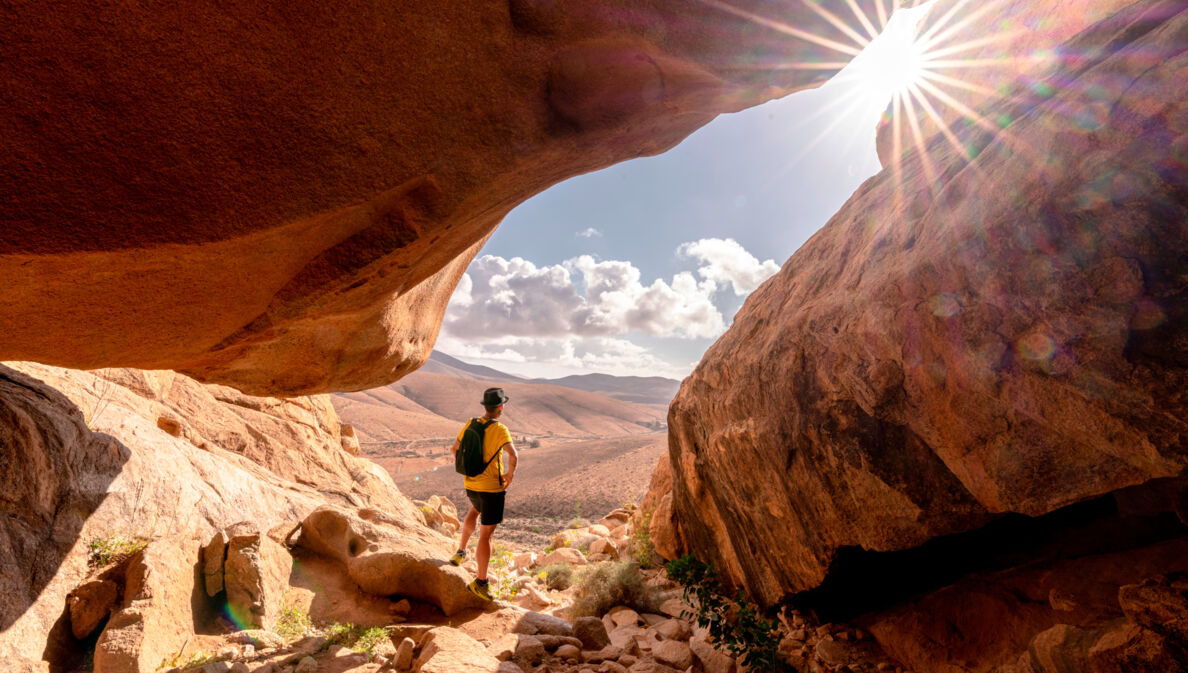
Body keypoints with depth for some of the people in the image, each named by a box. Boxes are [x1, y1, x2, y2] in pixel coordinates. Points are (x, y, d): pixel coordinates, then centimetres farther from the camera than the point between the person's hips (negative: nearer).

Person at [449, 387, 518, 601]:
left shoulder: (470, 424, 1)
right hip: (492, 487, -6)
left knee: (476, 509, 37)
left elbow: (455, 449, 12)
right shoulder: (499, 429, -19)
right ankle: (480, 582, 12)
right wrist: (510, 474, -14)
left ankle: (461, 552, 39)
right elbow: (512, 455, -32)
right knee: (486, 535, 4)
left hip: (470, 484, 6)